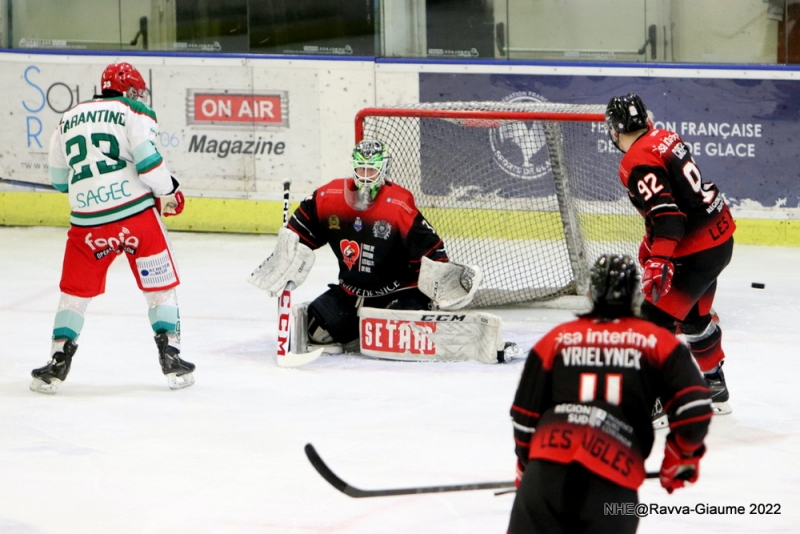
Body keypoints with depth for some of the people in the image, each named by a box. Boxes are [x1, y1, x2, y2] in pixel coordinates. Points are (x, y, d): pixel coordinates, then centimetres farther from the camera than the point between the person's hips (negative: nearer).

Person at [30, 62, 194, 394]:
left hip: (87, 222, 3)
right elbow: (147, 159, -12)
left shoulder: (67, 120, 16)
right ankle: (170, 359, 8)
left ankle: (58, 364, 10)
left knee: (75, 291, 15)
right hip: (137, 212, -3)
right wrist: (169, 193, 5)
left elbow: (59, 179, 20)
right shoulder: (134, 113, 1)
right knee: (160, 285, 10)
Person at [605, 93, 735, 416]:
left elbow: (666, 212, -30)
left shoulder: (638, 163, -19)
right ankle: (714, 388, 38)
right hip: (719, 235, 10)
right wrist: (650, 243, 30)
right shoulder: (665, 138, 10)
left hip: (697, 250, -10)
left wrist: (659, 261, -37)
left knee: (657, 316, -9)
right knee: (694, 316, 24)